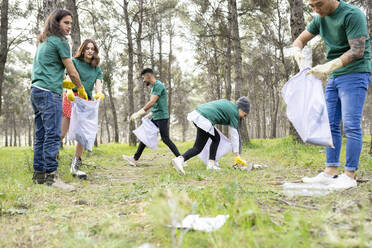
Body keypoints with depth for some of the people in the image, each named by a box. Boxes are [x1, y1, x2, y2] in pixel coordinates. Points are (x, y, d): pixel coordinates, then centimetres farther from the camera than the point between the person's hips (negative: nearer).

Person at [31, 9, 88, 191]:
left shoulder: (42, 42, 23)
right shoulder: (60, 41, -3)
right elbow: (71, 72, -2)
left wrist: (61, 82, 32)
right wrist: (81, 90, 11)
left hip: (36, 91, 9)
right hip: (49, 92, -9)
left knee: (41, 135, 9)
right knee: (52, 134, -13)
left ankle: (39, 173, 11)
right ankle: (51, 175, -15)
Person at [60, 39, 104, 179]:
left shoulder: (97, 69, 18)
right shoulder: (75, 62, 9)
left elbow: (98, 84, 3)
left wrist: (99, 93, -21)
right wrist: (69, 91, -28)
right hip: (72, 98, -3)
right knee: (61, 134, -8)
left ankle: (75, 167, 6)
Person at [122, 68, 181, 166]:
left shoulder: (158, 85, -13)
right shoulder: (153, 87, 18)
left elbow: (152, 102, -21)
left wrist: (138, 113, -21)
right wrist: (149, 115, 17)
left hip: (162, 117, -10)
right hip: (155, 118, 10)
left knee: (166, 139, -8)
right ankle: (135, 158, 11)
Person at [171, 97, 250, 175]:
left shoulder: (228, 104, 23)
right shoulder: (234, 113, 1)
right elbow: (234, 135, 1)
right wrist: (237, 155, 5)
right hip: (204, 120, -9)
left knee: (216, 138, 18)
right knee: (198, 148, -7)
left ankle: (211, 164, 13)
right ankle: (180, 159, -28)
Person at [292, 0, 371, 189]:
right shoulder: (320, 19, 10)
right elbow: (300, 40, 15)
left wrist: (328, 66, -30)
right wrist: (297, 52, -9)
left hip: (354, 74, -8)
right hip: (334, 77, 8)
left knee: (351, 125, -11)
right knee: (331, 124, 4)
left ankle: (349, 176, -7)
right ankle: (330, 172, 7)